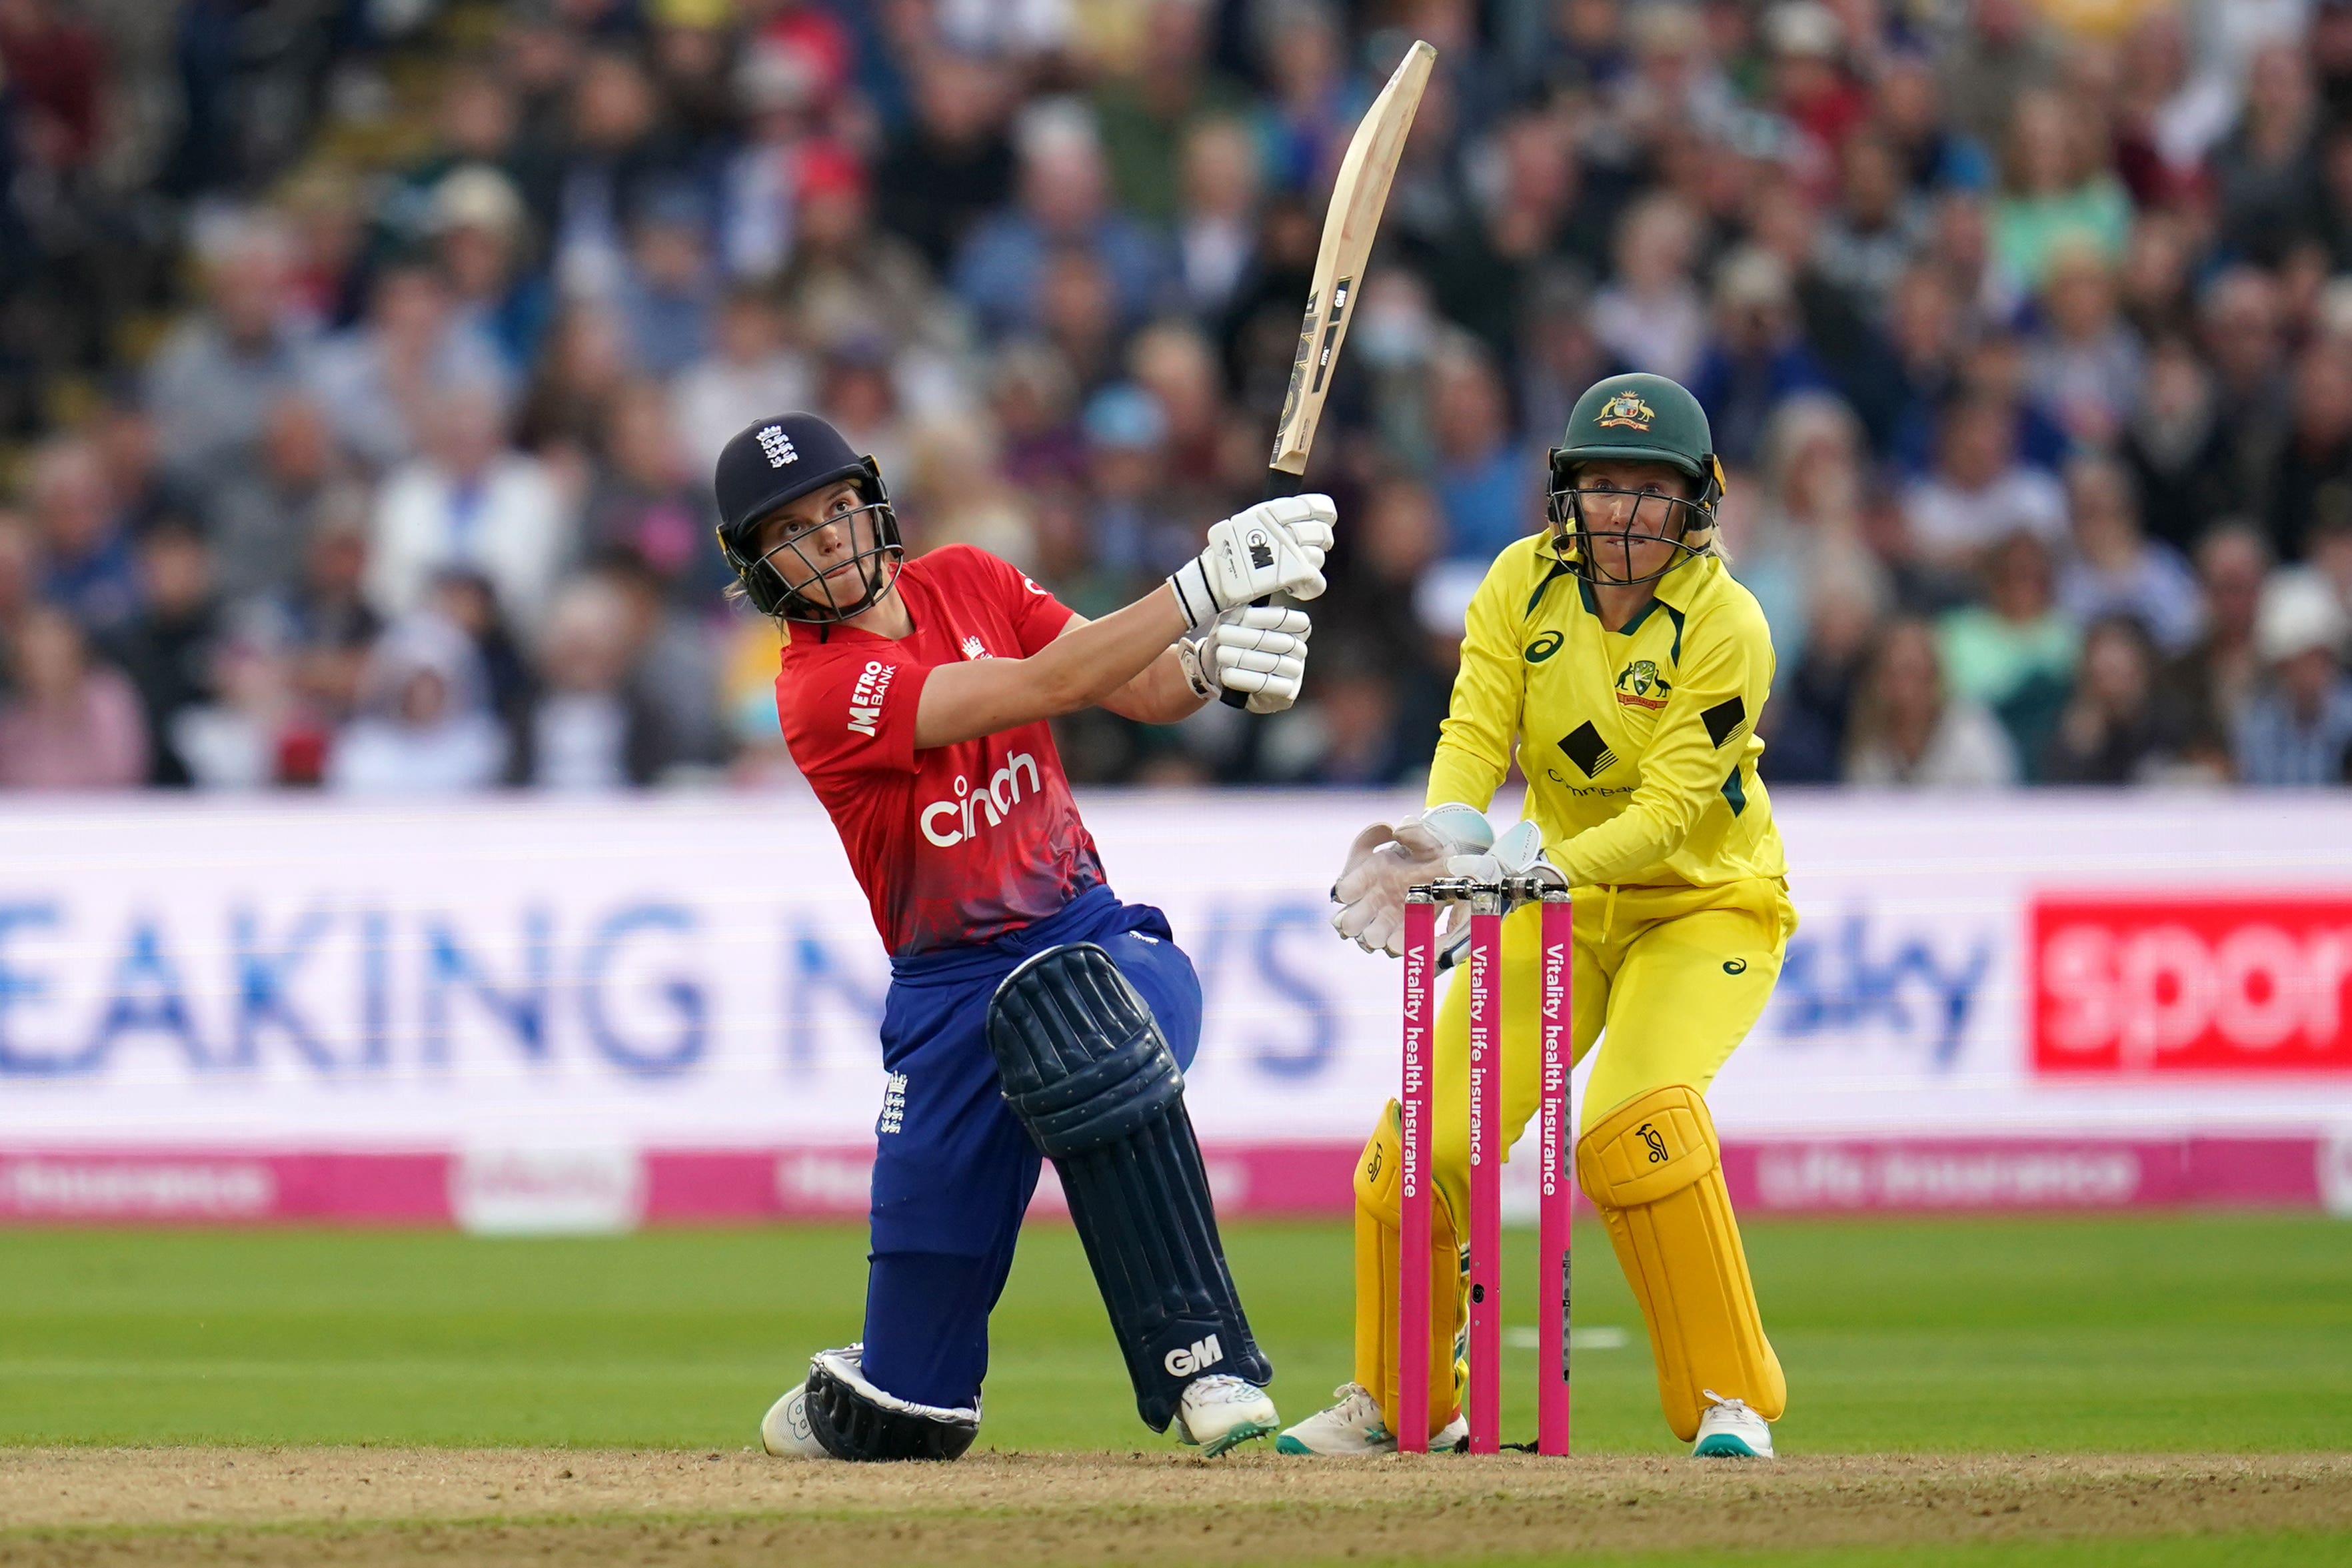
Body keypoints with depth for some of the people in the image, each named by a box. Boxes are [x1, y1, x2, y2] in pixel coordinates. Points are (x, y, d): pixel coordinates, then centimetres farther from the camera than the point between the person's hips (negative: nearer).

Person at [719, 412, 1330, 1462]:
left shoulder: (968, 583, 4)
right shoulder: (819, 691, -15)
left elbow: (1142, 690, -1)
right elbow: (1049, 686, -24)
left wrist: (1209, 666, -25)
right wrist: (1208, 582, -32)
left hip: (1099, 940, 3)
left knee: (1054, 998, -39)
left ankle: (1199, 1358, -37)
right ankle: (843, 1413, 37)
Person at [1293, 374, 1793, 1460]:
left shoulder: (1724, 624, -21)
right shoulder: (1525, 582, -8)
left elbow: (1670, 813, -27)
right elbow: (1475, 731, -17)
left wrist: (1537, 864, -42)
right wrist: (1445, 836, -39)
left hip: (1704, 908, -4)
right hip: (1558, 907, 4)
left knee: (1634, 1122, -30)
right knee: (1425, 1138, -7)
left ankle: (1731, 1402, -18)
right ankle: (1400, 1404, 17)